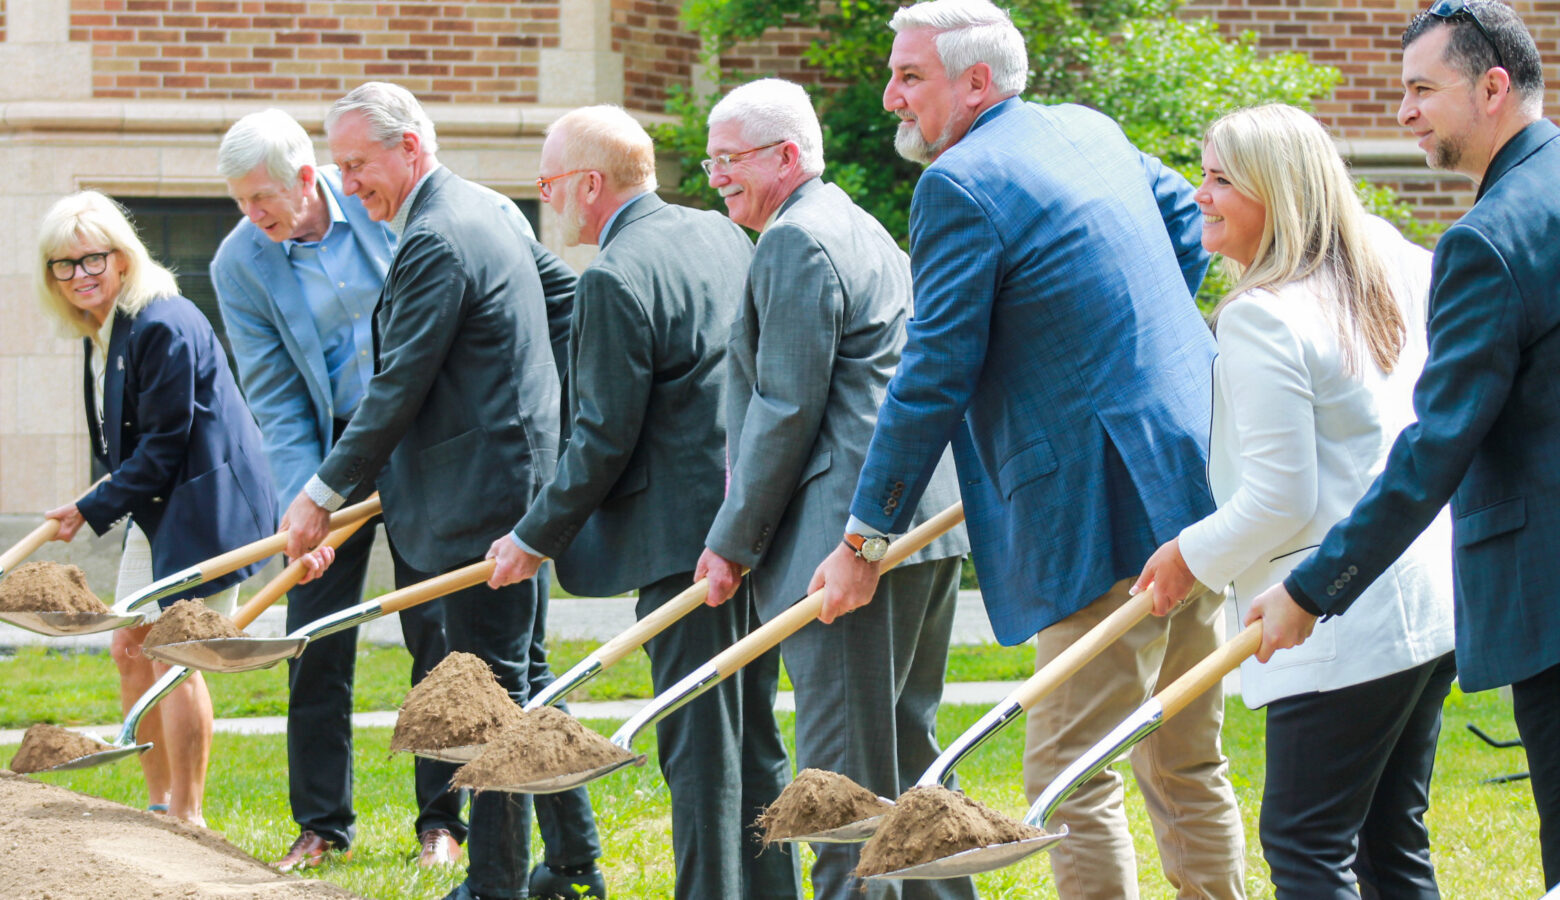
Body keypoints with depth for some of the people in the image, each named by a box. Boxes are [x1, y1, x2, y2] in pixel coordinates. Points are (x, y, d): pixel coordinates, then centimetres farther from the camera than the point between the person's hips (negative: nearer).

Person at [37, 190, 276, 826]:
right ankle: (161, 804, 22)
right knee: (130, 650, 12)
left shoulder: (164, 326, -20)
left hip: (204, 505, -10)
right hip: (155, 509, 10)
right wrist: (97, 509, 3)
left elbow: (165, 443, -20)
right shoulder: (99, 330, 10)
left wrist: (93, 510, -14)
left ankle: (187, 818, -5)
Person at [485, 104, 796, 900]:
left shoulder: (616, 278, -16)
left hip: (684, 536, -9)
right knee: (752, 737, 16)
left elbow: (604, 438, -16)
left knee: (698, 744, -4)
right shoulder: (723, 236, 11)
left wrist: (537, 538, -6)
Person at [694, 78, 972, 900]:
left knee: (844, 769, -8)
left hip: (850, 534, -10)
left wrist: (734, 541, -10)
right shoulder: (860, 229, 22)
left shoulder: (795, 242, -11)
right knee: (905, 748, 15)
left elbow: (785, 411, -15)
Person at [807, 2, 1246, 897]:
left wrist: (865, 538, -6)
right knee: (1188, 769, 16)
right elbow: (1184, 210, 35)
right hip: (1195, 490, 9)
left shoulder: (962, 185, -11)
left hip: (1110, 517, -9)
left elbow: (935, 378, -12)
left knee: (1072, 775, -7)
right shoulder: (1090, 128, 15)